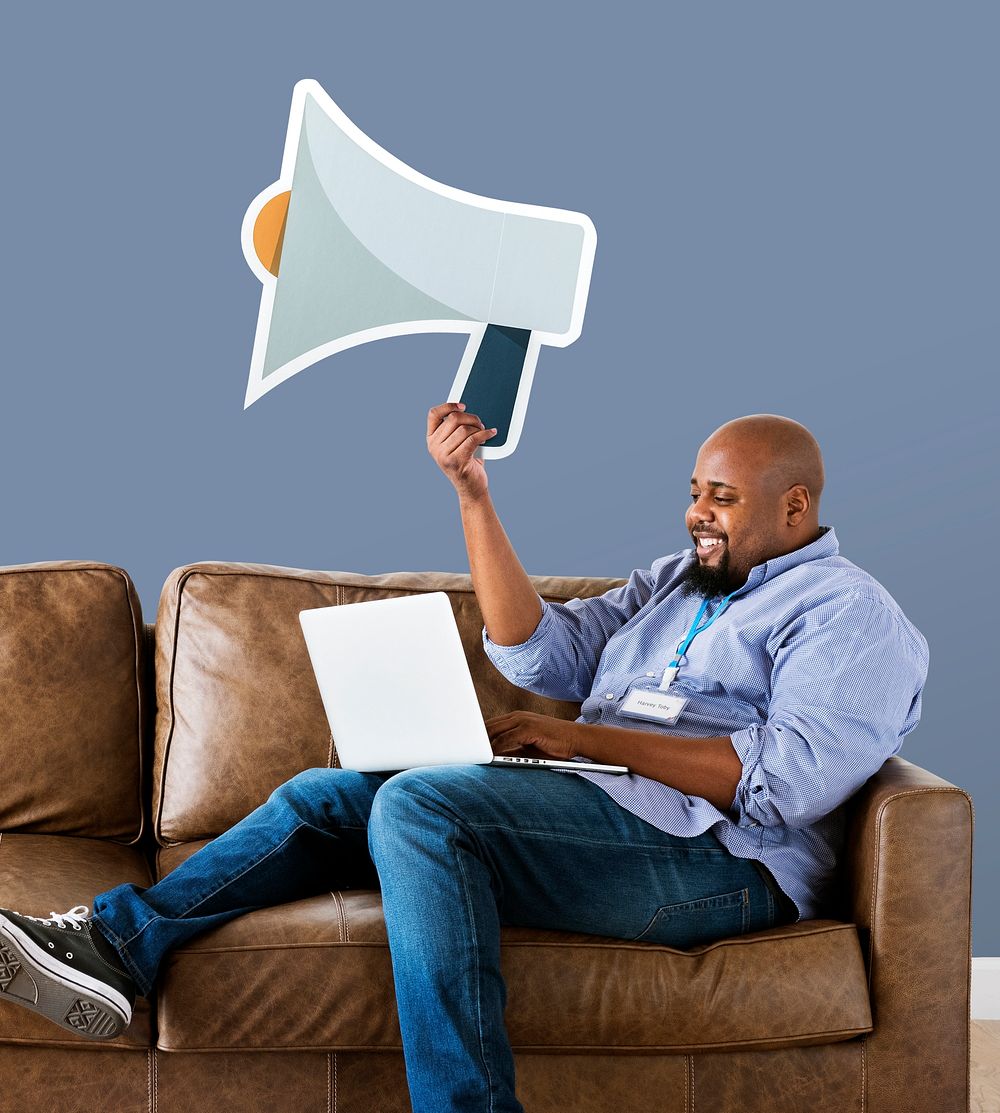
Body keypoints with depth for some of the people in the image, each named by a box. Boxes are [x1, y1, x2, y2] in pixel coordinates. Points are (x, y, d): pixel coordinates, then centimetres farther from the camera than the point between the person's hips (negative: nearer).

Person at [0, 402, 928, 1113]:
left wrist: (584, 737, -13)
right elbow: (537, 653, 16)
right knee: (328, 796, 1)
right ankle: (118, 943, -7)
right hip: (591, 811, 9)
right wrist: (471, 492, 7)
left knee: (418, 804, -28)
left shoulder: (852, 615, 0)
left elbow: (788, 782, -16)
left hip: (711, 855, -9)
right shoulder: (675, 581, 26)